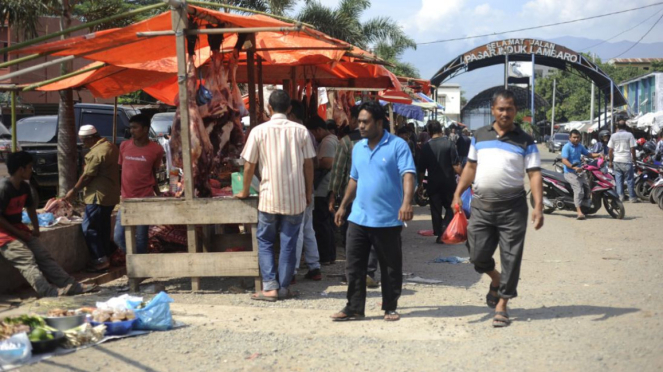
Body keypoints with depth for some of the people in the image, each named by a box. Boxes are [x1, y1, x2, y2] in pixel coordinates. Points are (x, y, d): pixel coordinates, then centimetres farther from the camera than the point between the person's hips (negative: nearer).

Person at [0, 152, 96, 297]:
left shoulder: (24, 187, 9)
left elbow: (30, 208, 24)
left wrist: (35, 228, 12)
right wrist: (18, 233, -17)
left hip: (19, 229, 8)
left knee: (43, 255, -6)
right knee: (27, 259, -25)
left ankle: (71, 285, -14)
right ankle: (47, 290, -43)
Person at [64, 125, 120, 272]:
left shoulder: (96, 153, -19)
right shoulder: (110, 146, 11)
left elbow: (87, 176, -15)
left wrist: (73, 191, -3)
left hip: (98, 196, -10)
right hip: (111, 195, 10)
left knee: (89, 228, -5)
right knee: (103, 227, 15)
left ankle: (101, 260, -5)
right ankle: (105, 256, 20)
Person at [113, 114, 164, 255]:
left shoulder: (156, 149, -3)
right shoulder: (124, 146, 5)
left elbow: (153, 174, 9)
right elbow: (120, 170, 13)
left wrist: (159, 194, 8)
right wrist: (117, 193, 11)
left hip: (145, 200, -3)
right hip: (126, 200, 3)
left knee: (141, 238, 0)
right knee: (118, 237, 0)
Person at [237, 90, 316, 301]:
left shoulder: (259, 131, -4)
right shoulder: (300, 131, -1)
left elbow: (249, 166, 0)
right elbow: (308, 165, 2)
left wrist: (245, 192, 15)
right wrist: (308, 193, 13)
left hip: (270, 197, -1)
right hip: (295, 197, 1)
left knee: (265, 242, 11)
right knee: (289, 243, 9)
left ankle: (270, 287, 2)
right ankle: (284, 288, 12)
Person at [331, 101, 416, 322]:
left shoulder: (397, 146, -8)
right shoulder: (358, 148, 11)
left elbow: (408, 174, -18)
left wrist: (406, 202, -33)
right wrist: (343, 206, 22)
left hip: (388, 220, -5)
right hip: (358, 218, 5)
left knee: (391, 268, 7)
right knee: (354, 266, 6)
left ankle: (390, 308, 20)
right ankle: (354, 308, 15)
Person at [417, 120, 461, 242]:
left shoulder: (426, 147, -1)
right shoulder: (449, 144, -9)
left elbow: (421, 169, 3)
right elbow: (456, 166, -13)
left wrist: (420, 184, 14)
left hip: (433, 183, 2)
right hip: (449, 182, -2)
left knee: (435, 209, 10)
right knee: (450, 207, 11)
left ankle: (439, 234, 12)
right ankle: (445, 230, -7)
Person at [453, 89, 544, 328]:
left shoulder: (525, 142, 1)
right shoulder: (480, 136, 10)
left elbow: (534, 174, -5)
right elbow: (471, 167, 16)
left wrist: (538, 206, -15)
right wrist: (458, 194, 9)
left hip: (512, 207, -2)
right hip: (482, 204, 2)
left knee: (510, 258, 1)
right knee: (477, 255, 2)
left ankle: (501, 306, 13)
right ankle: (496, 280, 34)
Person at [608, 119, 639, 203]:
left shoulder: (614, 136, 3)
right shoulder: (629, 135, -5)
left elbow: (610, 150, 4)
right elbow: (632, 149, -6)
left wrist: (610, 161, 12)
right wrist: (634, 160, 4)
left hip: (616, 161, 3)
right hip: (627, 161, -3)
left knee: (618, 179, 8)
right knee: (630, 180, 3)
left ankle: (620, 195, 5)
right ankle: (632, 197, 5)